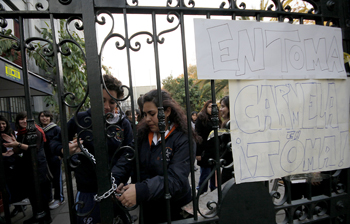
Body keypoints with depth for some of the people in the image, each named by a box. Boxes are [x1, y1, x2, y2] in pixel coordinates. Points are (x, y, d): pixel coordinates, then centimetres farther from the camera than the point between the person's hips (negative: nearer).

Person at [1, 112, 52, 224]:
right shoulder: (20, 133, 10)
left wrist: (18, 144, -26)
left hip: (38, 165, -7)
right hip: (27, 165, 7)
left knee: (40, 191, -1)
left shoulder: (35, 131, -12)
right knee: (30, 192, 15)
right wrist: (13, 143, -8)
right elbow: (18, 151, 9)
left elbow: (35, 148, -20)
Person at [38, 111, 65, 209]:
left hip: (55, 158, -5)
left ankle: (58, 199, 20)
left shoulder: (56, 128, -6)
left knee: (57, 178, 6)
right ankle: (49, 198, 30)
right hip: (43, 159, 5)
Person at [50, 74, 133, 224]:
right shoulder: (80, 120, -5)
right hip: (88, 191, -1)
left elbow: (127, 154, -10)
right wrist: (64, 151, -17)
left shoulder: (123, 123, -4)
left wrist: (114, 177, -25)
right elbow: (55, 142, 6)